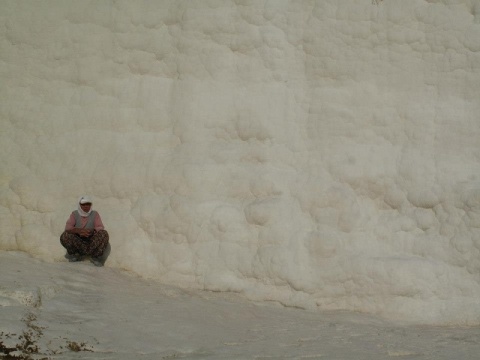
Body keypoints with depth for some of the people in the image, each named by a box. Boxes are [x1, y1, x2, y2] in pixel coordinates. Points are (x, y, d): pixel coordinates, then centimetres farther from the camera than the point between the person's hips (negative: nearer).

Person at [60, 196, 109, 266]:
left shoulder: (95, 214, -4)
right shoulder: (74, 214, -4)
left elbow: (100, 228, -14)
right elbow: (67, 228, -17)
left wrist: (91, 232, -36)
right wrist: (78, 230, -37)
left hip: (92, 243, 0)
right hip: (77, 243, 0)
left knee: (104, 234, -27)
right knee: (65, 236, -27)